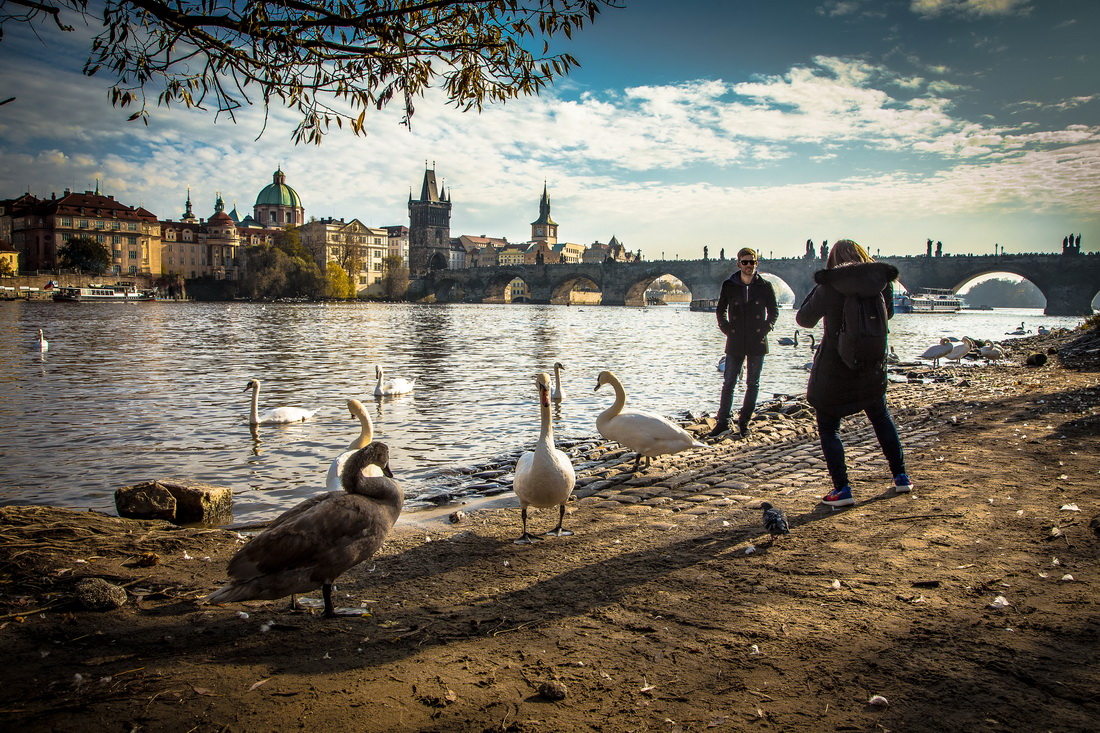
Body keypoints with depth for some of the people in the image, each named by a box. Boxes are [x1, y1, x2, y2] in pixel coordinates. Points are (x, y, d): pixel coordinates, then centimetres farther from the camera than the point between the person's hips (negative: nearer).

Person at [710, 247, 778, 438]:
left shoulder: (765, 286, 2)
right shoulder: (729, 286, 3)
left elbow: (774, 311, 12)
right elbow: (720, 310, 15)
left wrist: (766, 328, 0)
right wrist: (726, 328, 3)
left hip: (757, 343, 0)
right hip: (735, 342, 0)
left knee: (752, 384, 5)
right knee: (728, 383, 0)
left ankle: (744, 423, 15)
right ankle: (723, 422, 9)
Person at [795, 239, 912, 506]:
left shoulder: (828, 288, -16)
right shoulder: (882, 283, -4)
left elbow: (804, 319, -5)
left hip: (834, 369, -4)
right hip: (872, 367, 4)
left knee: (828, 427, 6)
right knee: (881, 417, 25)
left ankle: (842, 489, -3)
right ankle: (901, 477, 31)